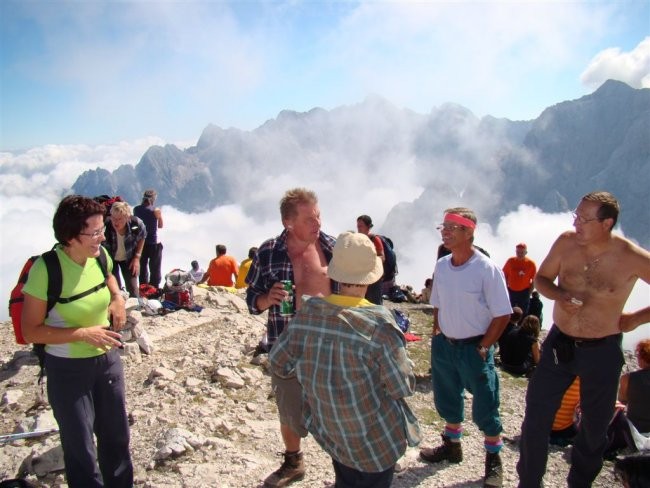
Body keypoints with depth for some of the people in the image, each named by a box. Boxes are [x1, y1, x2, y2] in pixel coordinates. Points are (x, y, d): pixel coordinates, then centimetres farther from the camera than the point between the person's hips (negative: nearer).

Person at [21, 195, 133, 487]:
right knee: (81, 449, 10)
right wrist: (83, 333, -26)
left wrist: (118, 297, -1)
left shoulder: (100, 255, -7)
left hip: (107, 360, 6)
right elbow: (31, 331, -18)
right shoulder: (46, 269, -23)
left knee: (117, 436, 21)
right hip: (67, 369, -5)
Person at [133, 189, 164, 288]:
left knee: (142, 268, 19)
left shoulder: (136, 209, -4)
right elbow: (160, 225, -3)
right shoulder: (156, 211, -16)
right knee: (155, 270, 8)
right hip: (154, 243, -4)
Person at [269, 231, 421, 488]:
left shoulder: (307, 312, -13)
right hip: (376, 439, -4)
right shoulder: (378, 322, -26)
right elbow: (404, 387, -18)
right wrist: (403, 358, 0)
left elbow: (278, 363, -3)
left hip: (330, 432, 4)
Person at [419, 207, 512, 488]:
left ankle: (493, 460, 28)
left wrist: (483, 347, -13)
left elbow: (502, 315, -13)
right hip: (444, 345, 6)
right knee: (447, 400, 21)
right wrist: (437, 337, 6)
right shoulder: (441, 266, 0)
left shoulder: (487, 269, -17)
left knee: (484, 408, 7)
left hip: (474, 347, -5)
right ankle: (452, 446, 43)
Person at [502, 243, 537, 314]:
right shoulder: (510, 261, -7)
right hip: (511, 291, 2)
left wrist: (529, 292, -5)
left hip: (524, 292, -1)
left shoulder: (531, 263, -10)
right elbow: (504, 275, 3)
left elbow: (534, 280, -4)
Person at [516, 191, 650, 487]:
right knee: (535, 419, 6)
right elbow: (541, 279, 3)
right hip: (559, 344, 2)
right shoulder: (567, 242, -9)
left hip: (602, 352, -1)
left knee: (595, 426, 16)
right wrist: (559, 296, -15)